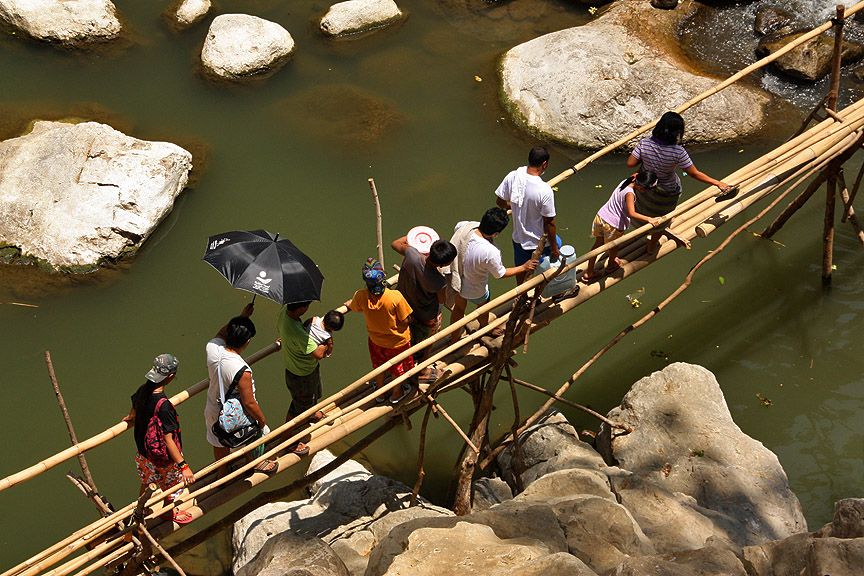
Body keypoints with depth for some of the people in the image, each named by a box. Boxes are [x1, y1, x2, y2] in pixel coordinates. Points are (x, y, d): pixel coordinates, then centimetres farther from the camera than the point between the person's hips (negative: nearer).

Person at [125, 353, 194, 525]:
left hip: (144, 450, 7)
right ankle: (172, 512, 48)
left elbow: (134, 412, 8)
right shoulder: (163, 405, -38)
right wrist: (183, 466, -30)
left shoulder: (143, 390, -14)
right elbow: (168, 440, -34)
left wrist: (131, 418, 34)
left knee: (147, 481, 33)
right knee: (171, 485, 23)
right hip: (162, 457, -7)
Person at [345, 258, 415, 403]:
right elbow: (405, 321, -26)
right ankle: (396, 393, 50)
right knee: (398, 368, 26)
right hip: (398, 341, -3)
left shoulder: (360, 297, -27)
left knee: (378, 366, 31)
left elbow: (353, 307, -2)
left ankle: (380, 391, 55)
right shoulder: (395, 297, -38)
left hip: (376, 340, 3)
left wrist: (348, 303, 21)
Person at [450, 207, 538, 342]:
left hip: (458, 279, 4)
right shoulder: (491, 252, -40)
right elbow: (501, 274, -20)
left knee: (459, 308, 32)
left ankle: (454, 338, 55)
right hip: (476, 291, -4)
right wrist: (524, 267, -9)